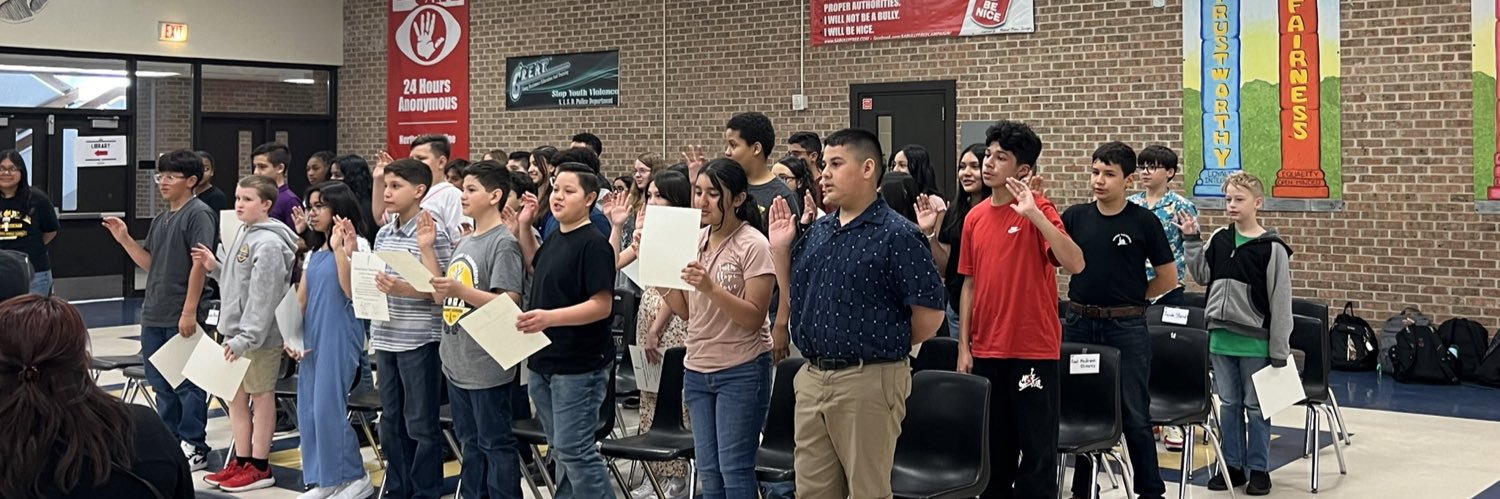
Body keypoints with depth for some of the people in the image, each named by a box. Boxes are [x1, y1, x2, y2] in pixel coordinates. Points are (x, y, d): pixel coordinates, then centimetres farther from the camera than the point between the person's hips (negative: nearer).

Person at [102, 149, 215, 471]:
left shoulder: (198, 214, -10)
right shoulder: (161, 219, 16)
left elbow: (199, 263, -15)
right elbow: (150, 263, 17)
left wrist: (189, 311, -19)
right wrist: (124, 239, 3)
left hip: (182, 318, -8)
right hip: (153, 316, 8)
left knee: (187, 384, -1)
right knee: (162, 385, 13)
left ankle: (194, 447, 7)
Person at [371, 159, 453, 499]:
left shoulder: (433, 233, -10)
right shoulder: (383, 234, 10)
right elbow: (372, 282, 15)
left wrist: (402, 289, -26)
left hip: (419, 340, -7)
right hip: (386, 338, 7)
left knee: (421, 423, 2)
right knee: (392, 421, 14)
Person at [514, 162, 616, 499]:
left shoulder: (594, 244, -15)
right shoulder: (554, 238, 10)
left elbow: (602, 305, -21)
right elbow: (539, 271, 31)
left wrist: (550, 318, -31)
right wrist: (524, 227, 19)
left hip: (580, 367, -9)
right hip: (544, 361, 9)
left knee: (574, 449, -6)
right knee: (561, 449, 16)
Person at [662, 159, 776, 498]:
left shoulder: (753, 245, -12)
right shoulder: (695, 240, 7)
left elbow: (754, 318, -16)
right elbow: (686, 311, 11)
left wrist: (710, 287, -28)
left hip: (742, 371, -6)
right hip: (697, 369, 6)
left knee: (734, 469, -4)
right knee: (708, 470, 10)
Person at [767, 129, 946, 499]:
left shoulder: (897, 236, -11)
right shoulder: (817, 232, 11)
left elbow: (930, 314, -12)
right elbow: (794, 299, 17)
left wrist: (887, 347, 1)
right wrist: (779, 249, 6)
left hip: (868, 382, -7)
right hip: (812, 378, 7)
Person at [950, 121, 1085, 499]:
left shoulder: (1038, 210, -8)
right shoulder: (975, 217, 8)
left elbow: (1075, 264, -23)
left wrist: (1034, 214, -31)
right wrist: (964, 346, 9)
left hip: (1034, 350, -5)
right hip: (986, 351, 5)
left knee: (1038, 447, 2)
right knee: (993, 446, 14)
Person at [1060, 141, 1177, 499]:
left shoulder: (1144, 221, -3)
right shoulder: (1075, 217, 4)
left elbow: (1168, 278, 2)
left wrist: (1130, 299, 6)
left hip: (1126, 326, -3)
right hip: (1079, 323, 3)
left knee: (1134, 415, 3)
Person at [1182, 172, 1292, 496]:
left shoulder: (1272, 248, -10)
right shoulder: (1218, 239, 3)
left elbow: (1280, 301, -9)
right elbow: (1202, 276, 9)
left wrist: (1279, 350, -10)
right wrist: (1191, 240, 0)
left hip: (1255, 341, -5)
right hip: (1221, 338, 5)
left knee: (1256, 406, 7)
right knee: (1229, 404, 13)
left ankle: (1258, 469, 18)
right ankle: (1233, 465, 23)